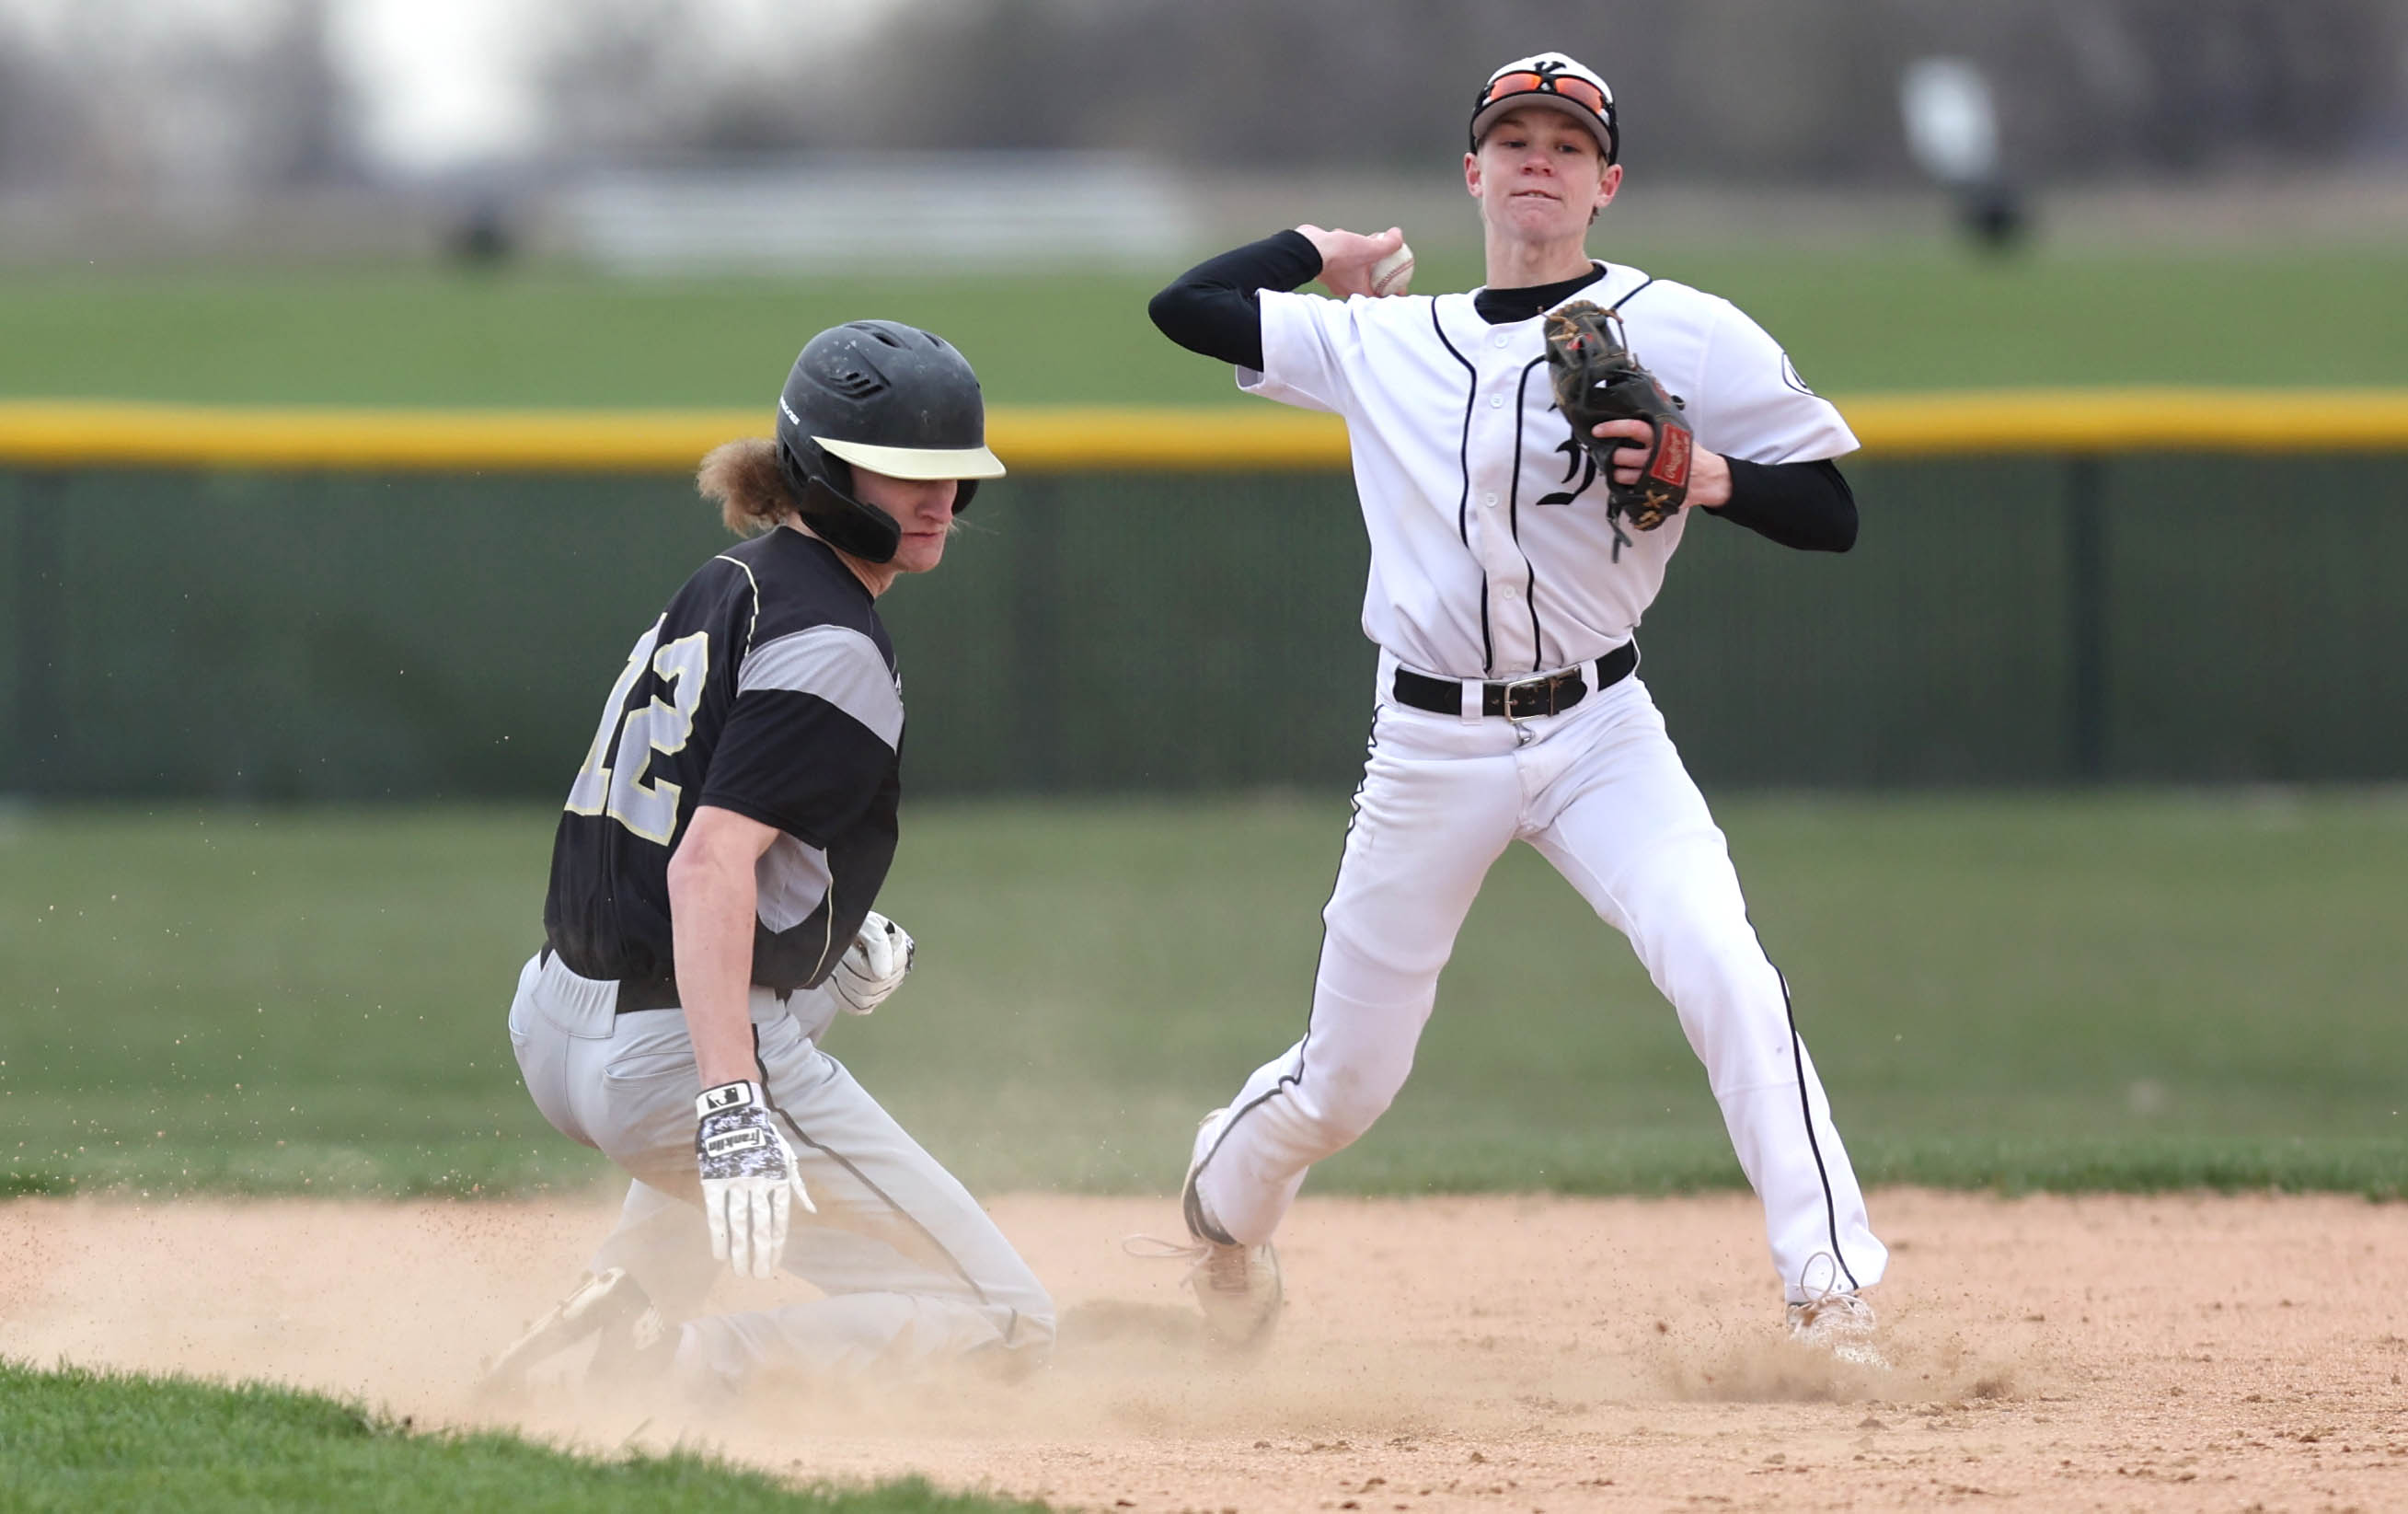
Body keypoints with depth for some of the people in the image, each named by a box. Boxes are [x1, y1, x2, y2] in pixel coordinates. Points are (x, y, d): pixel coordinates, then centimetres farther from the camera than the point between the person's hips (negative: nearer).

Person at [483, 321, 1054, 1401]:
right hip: (678, 1058, -9)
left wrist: (832, 929, 23)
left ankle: (624, 1300, 26)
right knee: (1008, 1317, -1)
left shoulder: (723, 585, 13)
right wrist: (731, 1108, -36)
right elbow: (709, 864, -28)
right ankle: (704, 1363, -19)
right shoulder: (832, 645, -15)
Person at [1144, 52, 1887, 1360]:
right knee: (1345, 1080, 9)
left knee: (1723, 974, -26)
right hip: (1430, 748, 2)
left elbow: (1832, 513, -2)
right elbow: (1182, 305, 12)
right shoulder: (1381, 344, 7)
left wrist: (1713, 478, -20)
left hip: (1597, 733, -2)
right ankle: (1225, 1196, 42)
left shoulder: (1686, 336, -1)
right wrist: (1321, 252, 21)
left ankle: (1830, 1292, -26)